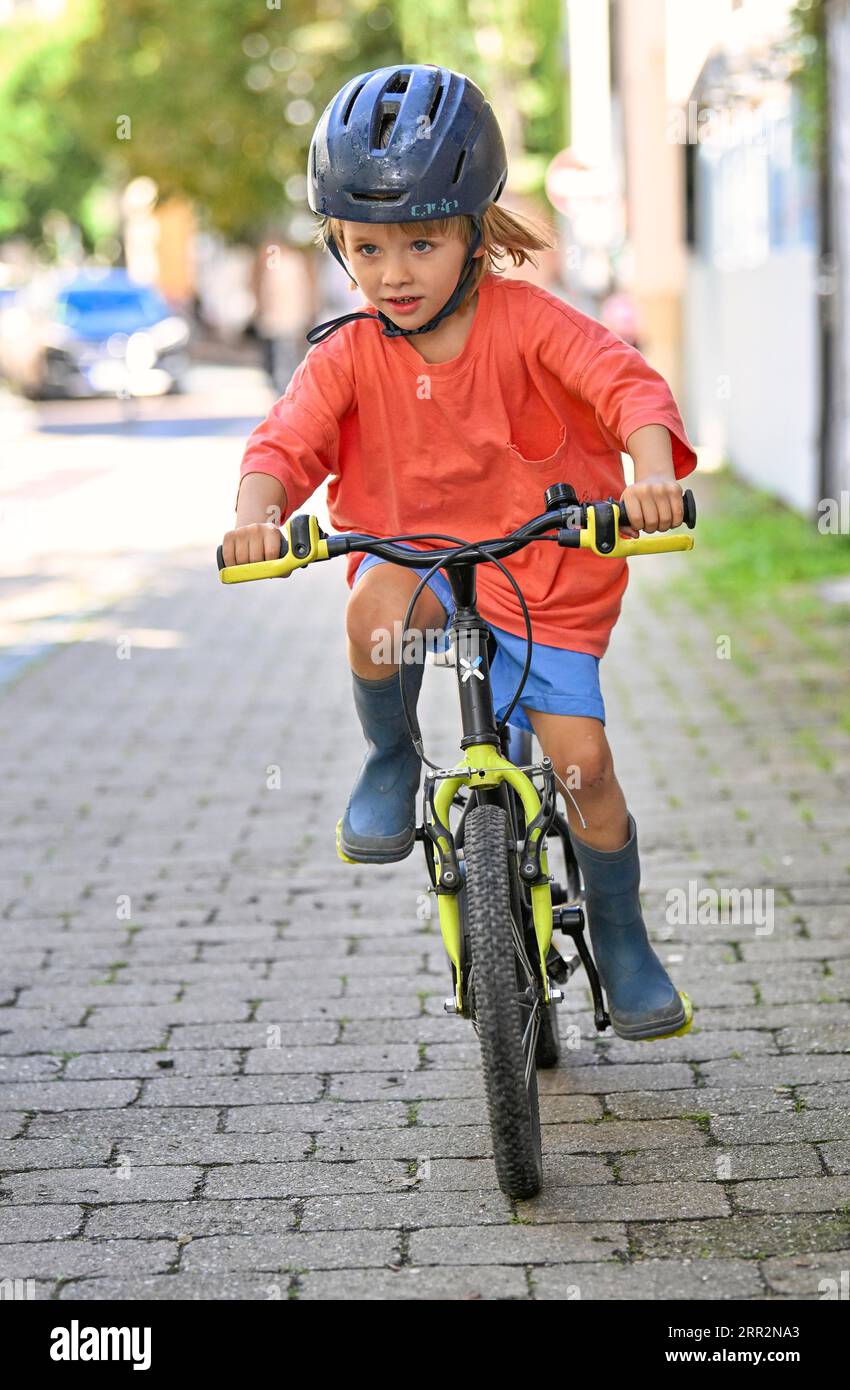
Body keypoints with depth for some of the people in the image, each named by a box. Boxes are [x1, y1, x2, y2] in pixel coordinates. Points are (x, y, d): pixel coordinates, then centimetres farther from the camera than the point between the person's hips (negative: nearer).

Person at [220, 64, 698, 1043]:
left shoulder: (524, 320, -14)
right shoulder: (347, 354, -9)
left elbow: (626, 383, -25)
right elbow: (286, 441, -17)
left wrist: (653, 472, -46)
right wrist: (258, 512, -41)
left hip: (542, 567, 0)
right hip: (415, 550, 1)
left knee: (582, 759, -8)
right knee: (379, 606, -36)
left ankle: (621, 942, 17)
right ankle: (390, 763, -6)